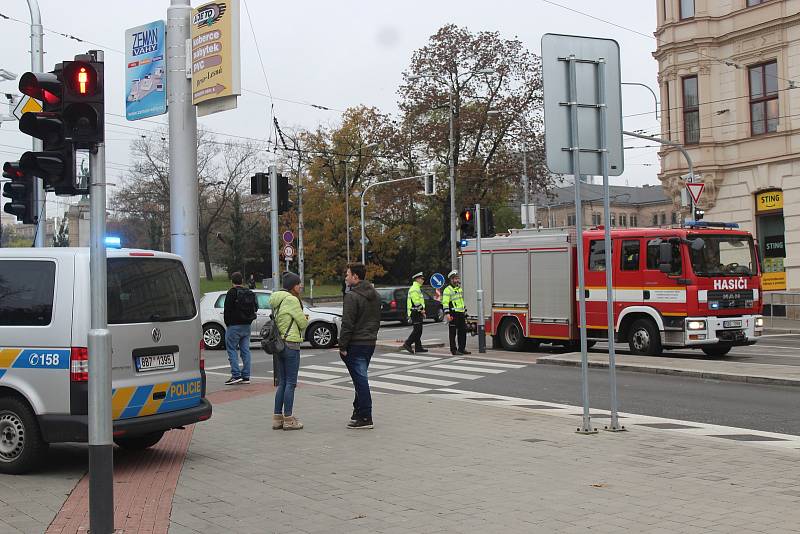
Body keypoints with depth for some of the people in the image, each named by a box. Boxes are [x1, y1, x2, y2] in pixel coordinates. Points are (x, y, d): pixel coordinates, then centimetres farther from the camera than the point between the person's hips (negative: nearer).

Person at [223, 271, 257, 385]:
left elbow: (227, 310, -14)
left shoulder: (231, 293, -11)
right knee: (245, 350, 8)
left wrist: (227, 323, -4)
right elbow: (255, 308, 16)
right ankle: (246, 376, 9)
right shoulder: (250, 293, 11)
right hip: (247, 326, 7)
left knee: (231, 350, -1)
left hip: (234, 326, -7)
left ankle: (236, 375, -8)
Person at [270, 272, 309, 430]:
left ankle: (277, 417, 15)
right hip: (290, 344, -9)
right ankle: (288, 419, 1)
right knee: (291, 383, -2)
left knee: (282, 383, 13)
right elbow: (303, 323, -10)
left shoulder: (277, 300, 15)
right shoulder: (291, 300, -13)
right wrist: (304, 319, 10)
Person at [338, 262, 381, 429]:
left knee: (360, 379, -6)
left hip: (356, 344, -8)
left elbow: (347, 324, -19)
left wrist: (342, 346, -13)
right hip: (370, 342, 8)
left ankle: (365, 417, -4)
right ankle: (359, 411, 28)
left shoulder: (352, 296, -16)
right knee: (361, 378, 18)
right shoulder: (375, 295, 12)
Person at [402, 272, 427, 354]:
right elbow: (416, 302, -21)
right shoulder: (414, 289, -14)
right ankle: (407, 344, -10)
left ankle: (418, 347, 11)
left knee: (418, 330, 10)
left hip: (418, 313, 11)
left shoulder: (417, 288, 21)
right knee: (417, 330, -12)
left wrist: (422, 310, 21)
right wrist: (421, 310, -15)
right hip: (415, 312, -11)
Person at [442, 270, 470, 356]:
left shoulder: (459, 288, 18)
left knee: (463, 331, 8)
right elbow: (445, 303, -14)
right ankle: (453, 350, 2)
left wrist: (465, 311, 24)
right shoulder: (448, 290, -8)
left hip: (461, 314, 8)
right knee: (453, 333, -2)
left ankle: (462, 348, 16)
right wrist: (447, 314, -21)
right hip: (453, 314, -8)